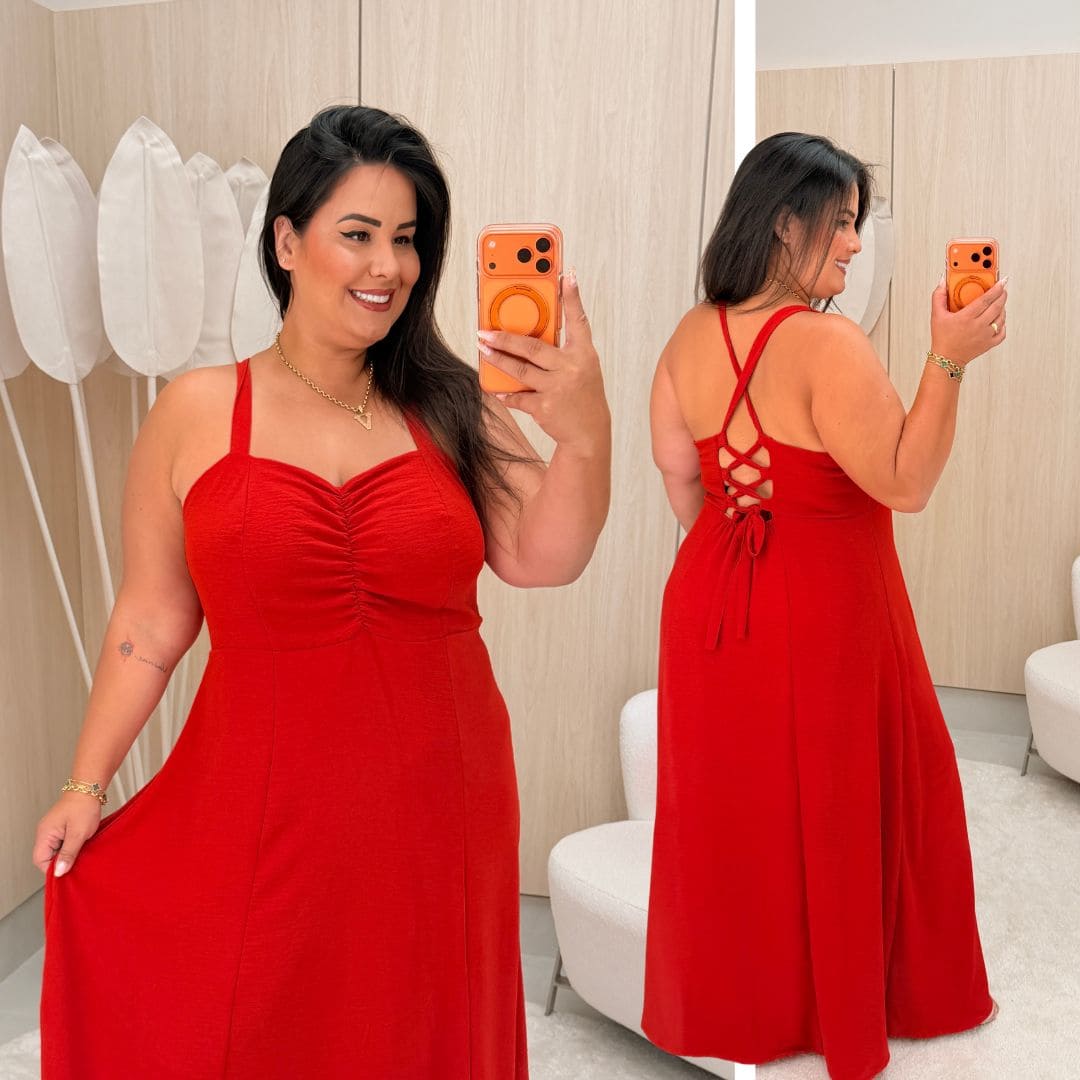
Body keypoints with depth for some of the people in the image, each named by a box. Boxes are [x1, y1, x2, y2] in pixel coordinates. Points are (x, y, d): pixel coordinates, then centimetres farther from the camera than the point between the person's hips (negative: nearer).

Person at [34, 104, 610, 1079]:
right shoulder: (198, 414, -2)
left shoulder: (447, 407, 2)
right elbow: (151, 624, 1)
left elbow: (540, 558, -10)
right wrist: (86, 786, 0)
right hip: (261, 811, -2)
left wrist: (584, 437, -27)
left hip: (436, 814, 2)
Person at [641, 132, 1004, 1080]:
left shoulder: (691, 336, 0)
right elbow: (904, 484, -20)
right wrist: (948, 362, -19)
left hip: (714, 602, 6)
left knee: (731, 804, 19)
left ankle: (727, 1004, 37)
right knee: (836, 810, 14)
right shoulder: (828, 345, -21)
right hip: (823, 618, -6)